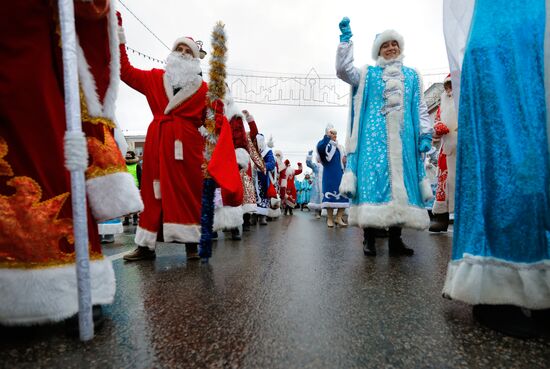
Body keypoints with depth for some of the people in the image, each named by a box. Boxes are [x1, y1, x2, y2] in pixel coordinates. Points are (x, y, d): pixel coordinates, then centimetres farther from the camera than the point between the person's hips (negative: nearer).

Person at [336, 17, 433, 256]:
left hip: (402, 138, 3)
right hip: (374, 136, -3)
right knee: (373, 177, -13)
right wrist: (346, 38, -1)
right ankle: (369, 237, -9)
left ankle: (395, 238, 4)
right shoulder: (368, 73, 16)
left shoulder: (412, 75, 22)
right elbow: (343, 70, 2)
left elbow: (420, 107, 16)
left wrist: (425, 134, 5)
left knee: (400, 180, -2)